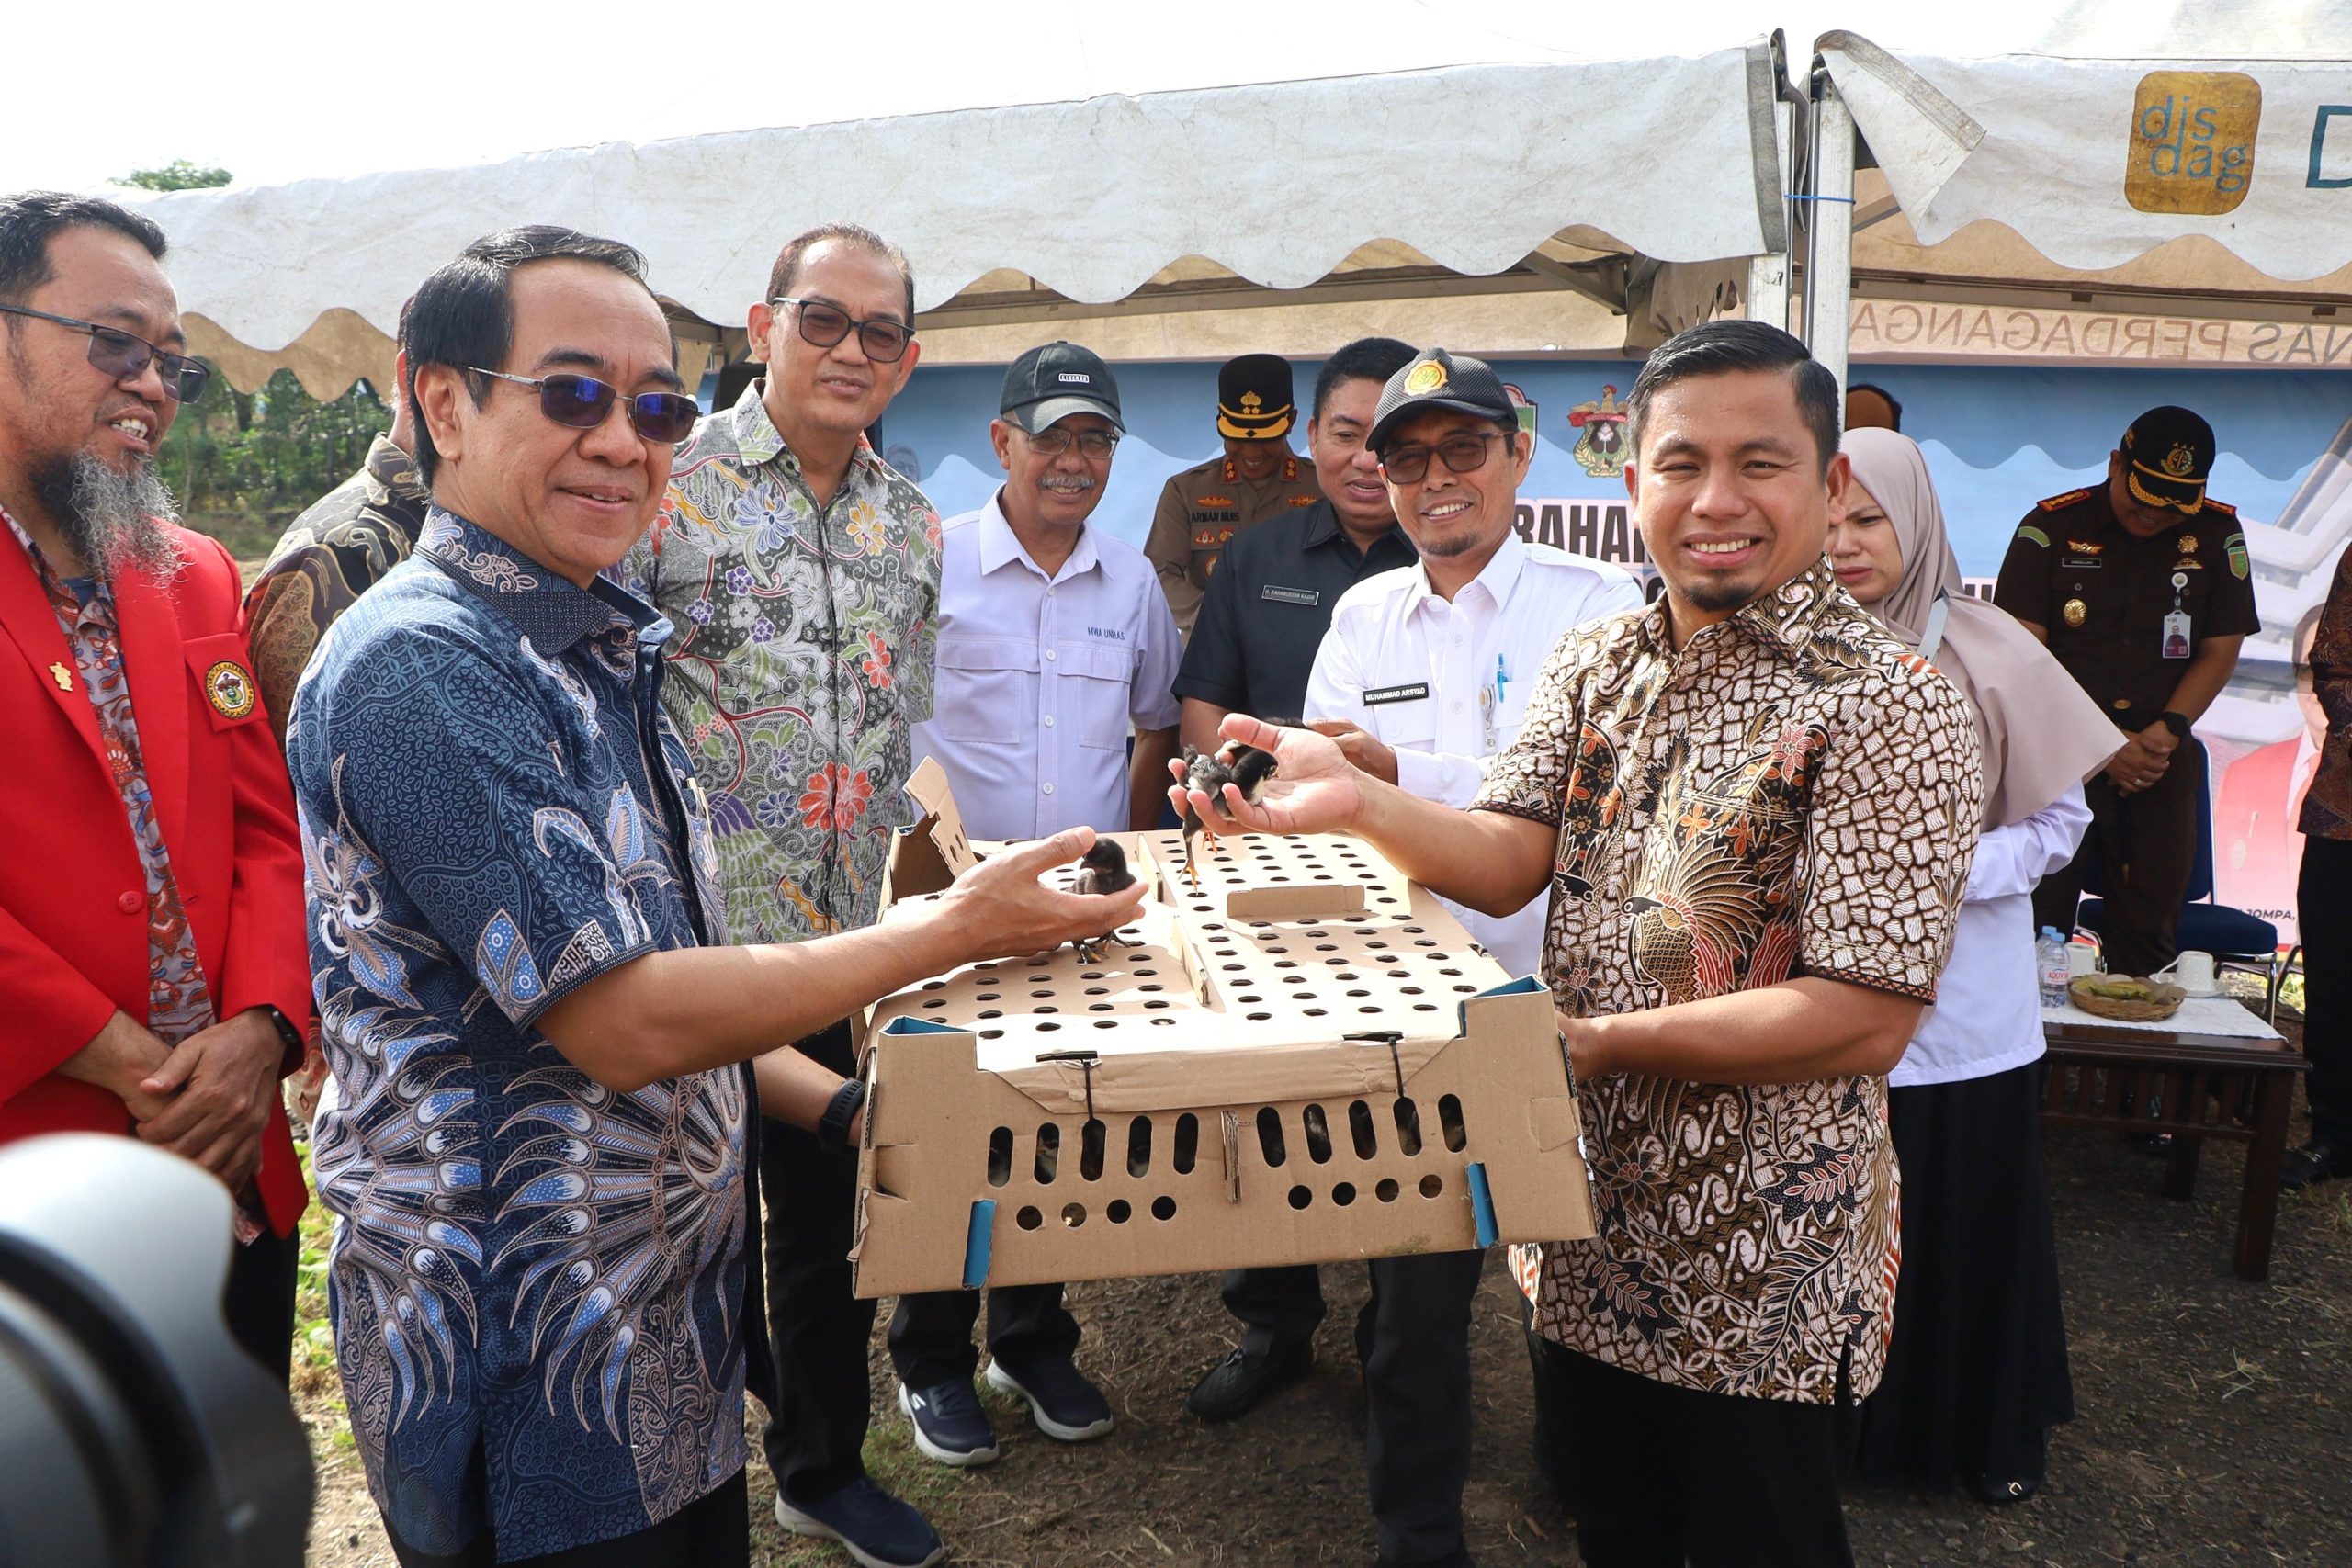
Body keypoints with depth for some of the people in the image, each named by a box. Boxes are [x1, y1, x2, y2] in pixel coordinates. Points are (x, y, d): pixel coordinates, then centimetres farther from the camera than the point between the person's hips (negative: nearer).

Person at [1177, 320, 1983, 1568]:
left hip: (1761, 1278, -5)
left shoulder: (1888, 708, -17)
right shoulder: (1597, 661, 4)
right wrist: (1356, 801, -25)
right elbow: (1506, 859, -6)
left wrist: (1599, 1040, -21)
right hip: (1585, 1230, 6)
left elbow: (1865, 1024, -21)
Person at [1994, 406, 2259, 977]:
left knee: (2148, 928, 5)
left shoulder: (2218, 534, 5)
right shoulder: (2053, 527, -3)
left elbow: (2219, 653, 8)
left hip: (2162, 760, 3)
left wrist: (2168, 732, -9)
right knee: (2037, 913, -4)